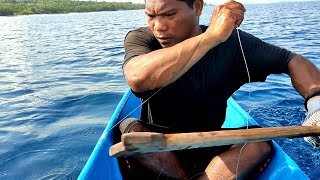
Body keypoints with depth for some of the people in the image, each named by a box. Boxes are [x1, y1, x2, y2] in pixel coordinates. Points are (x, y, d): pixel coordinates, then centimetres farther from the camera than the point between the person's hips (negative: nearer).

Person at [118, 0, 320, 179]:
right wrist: (211, 37, -35)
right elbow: (138, 79, -38)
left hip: (208, 150, 1)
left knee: (259, 143, -23)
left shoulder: (232, 43, -10)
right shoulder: (140, 39, -15)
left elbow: (292, 60, -5)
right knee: (131, 129, -30)